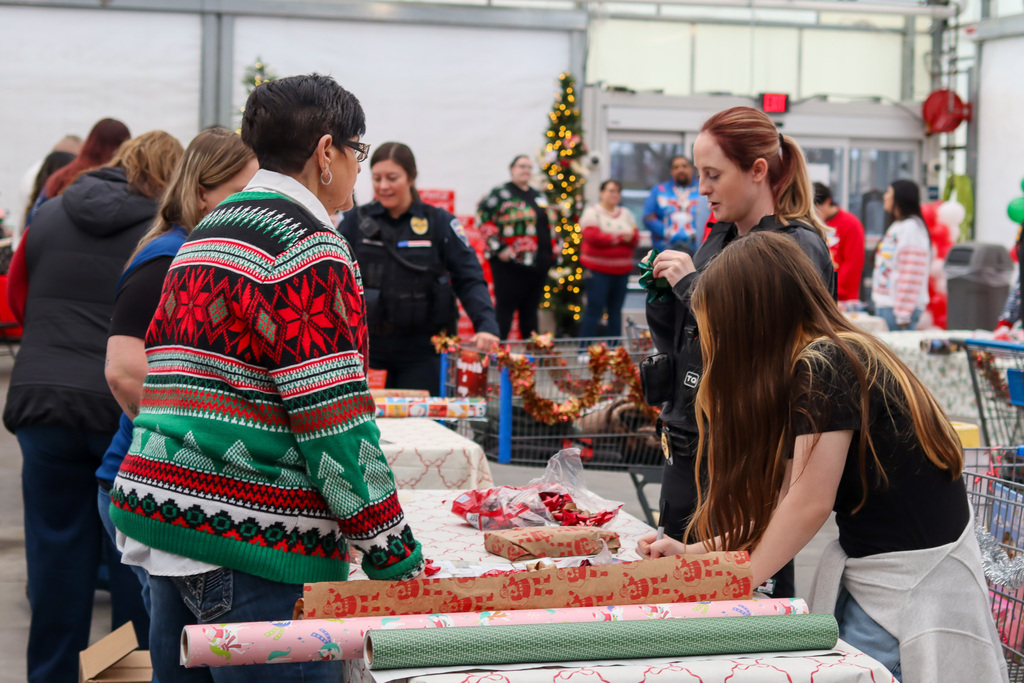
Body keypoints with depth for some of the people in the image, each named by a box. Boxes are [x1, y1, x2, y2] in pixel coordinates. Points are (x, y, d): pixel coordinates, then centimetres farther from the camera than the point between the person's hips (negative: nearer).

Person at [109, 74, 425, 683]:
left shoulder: (205, 234, 19)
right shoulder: (310, 247, -10)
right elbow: (334, 420, -16)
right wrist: (396, 559, -12)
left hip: (159, 518, 9)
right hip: (256, 543, -9)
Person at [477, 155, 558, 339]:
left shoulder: (539, 197, 19)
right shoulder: (501, 193, -4)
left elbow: (550, 225, 28)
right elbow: (484, 219, -11)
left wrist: (554, 248, 15)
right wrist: (499, 248, -15)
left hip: (539, 265, 7)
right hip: (510, 265, -7)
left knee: (530, 310, 12)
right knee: (505, 309, -6)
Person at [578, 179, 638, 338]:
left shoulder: (626, 213, 16)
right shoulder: (592, 212, 0)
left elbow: (635, 238, 9)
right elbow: (593, 237, -15)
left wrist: (631, 236, -16)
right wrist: (621, 237, -11)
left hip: (621, 270, 5)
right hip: (597, 269, -5)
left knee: (616, 310, 9)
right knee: (594, 309, -8)